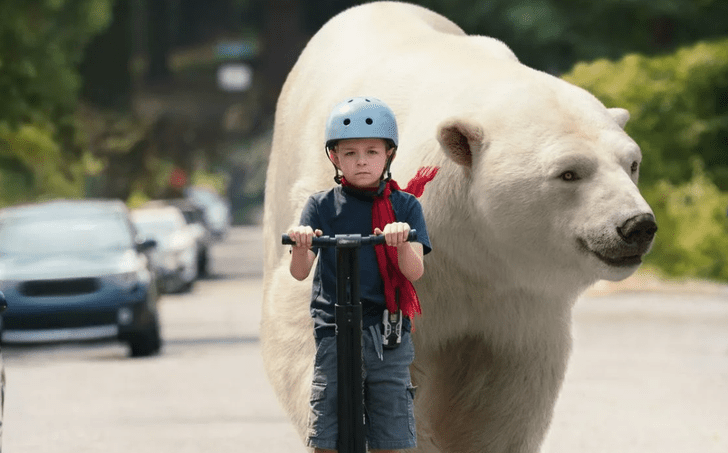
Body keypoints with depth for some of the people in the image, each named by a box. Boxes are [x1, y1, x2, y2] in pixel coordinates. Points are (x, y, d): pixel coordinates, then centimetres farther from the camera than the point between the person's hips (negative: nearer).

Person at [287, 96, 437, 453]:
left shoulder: (404, 206, 7)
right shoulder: (322, 206, 6)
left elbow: (415, 271, -7)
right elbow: (300, 272, -6)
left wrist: (402, 242, -29)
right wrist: (300, 244, -29)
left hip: (388, 339, 0)